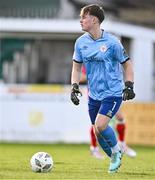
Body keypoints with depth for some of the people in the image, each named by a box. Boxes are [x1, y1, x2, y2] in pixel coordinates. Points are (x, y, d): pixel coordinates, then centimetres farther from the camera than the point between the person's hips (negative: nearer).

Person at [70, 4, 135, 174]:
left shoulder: (112, 42, -13)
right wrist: (74, 87, 1)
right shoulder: (81, 42, 1)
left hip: (113, 93, -6)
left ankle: (116, 151, 5)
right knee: (98, 133, 6)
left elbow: (127, 64, -2)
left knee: (100, 125, -22)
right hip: (94, 94, 6)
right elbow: (77, 67, 13)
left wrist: (129, 86, -10)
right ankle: (115, 159, 29)